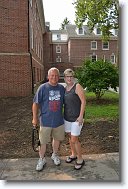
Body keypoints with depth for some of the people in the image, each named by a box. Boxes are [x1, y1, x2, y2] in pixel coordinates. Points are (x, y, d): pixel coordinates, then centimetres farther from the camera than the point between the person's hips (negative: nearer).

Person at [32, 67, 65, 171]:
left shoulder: (62, 88, 1)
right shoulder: (42, 88, -10)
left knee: (57, 139, 18)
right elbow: (35, 104, -6)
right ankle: (42, 159, 30)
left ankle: (55, 155, 43)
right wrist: (35, 118, -6)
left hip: (59, 120, 3)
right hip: (46, 121, -3)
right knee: (43, 141, 8)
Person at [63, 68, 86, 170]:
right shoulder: (65, 88, 6)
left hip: (76, 118, -7)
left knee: (74, 140, -3)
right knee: (70, 137, 17)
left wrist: (81, 116, -21)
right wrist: (64, 115, 13)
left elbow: (83, 101, -18)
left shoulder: (77, 86, -15)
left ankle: (80, 159, 16)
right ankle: (74, 155, 37)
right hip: (67, 117, 7)